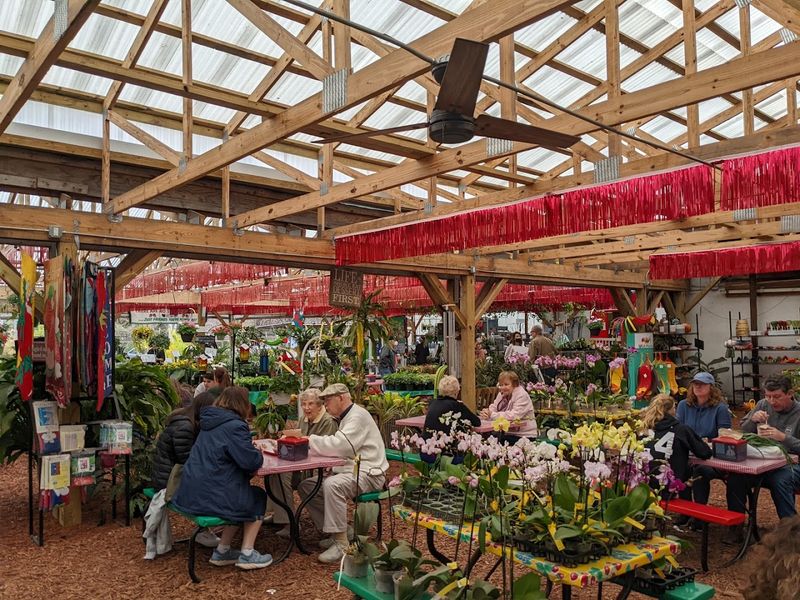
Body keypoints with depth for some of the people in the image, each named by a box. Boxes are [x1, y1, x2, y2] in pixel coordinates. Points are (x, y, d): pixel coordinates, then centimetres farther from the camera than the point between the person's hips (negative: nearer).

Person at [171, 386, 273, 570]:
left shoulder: (210, 423, 12)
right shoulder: (235, 426, -15)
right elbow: (252, 461, -19)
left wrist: (251, 452, 12)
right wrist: (258, 454, 4)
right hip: (211, 497, -8)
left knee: (243, 495, 27)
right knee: (258, 497, 15)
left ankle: (222, 551, 26)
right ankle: (247, 554, 13)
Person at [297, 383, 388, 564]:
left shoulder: (358, 416, -15)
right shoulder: (347, 417, 18)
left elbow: (338, 445, -27)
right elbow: (336, 447, 13)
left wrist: (308, 439, -16)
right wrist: (308, 442, -1)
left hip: (368, 473, -11)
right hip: (350, 470, 11)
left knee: (332, 485, -36)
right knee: (306, 486, 3)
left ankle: (341, 544, -24)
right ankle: (335, 531, 9)